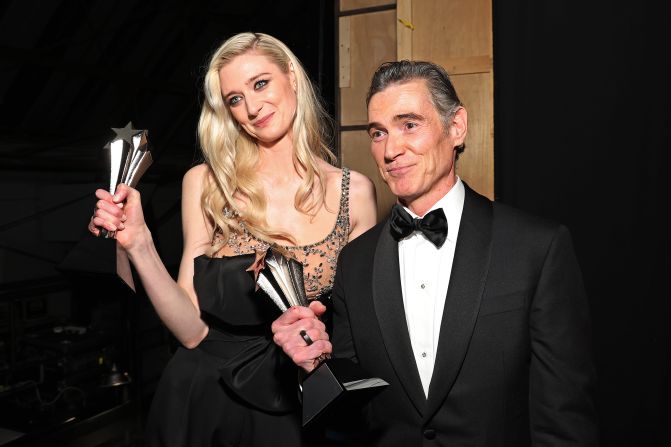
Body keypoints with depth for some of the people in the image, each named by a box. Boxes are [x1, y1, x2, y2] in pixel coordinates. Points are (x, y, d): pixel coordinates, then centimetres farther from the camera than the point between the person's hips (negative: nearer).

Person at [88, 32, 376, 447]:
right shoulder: (206, 183, -8)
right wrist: (139, 244, -20)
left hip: (301, 411, 0)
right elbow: (194, 331, -9)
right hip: (206, 403, 1)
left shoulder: (355, 192, -8)